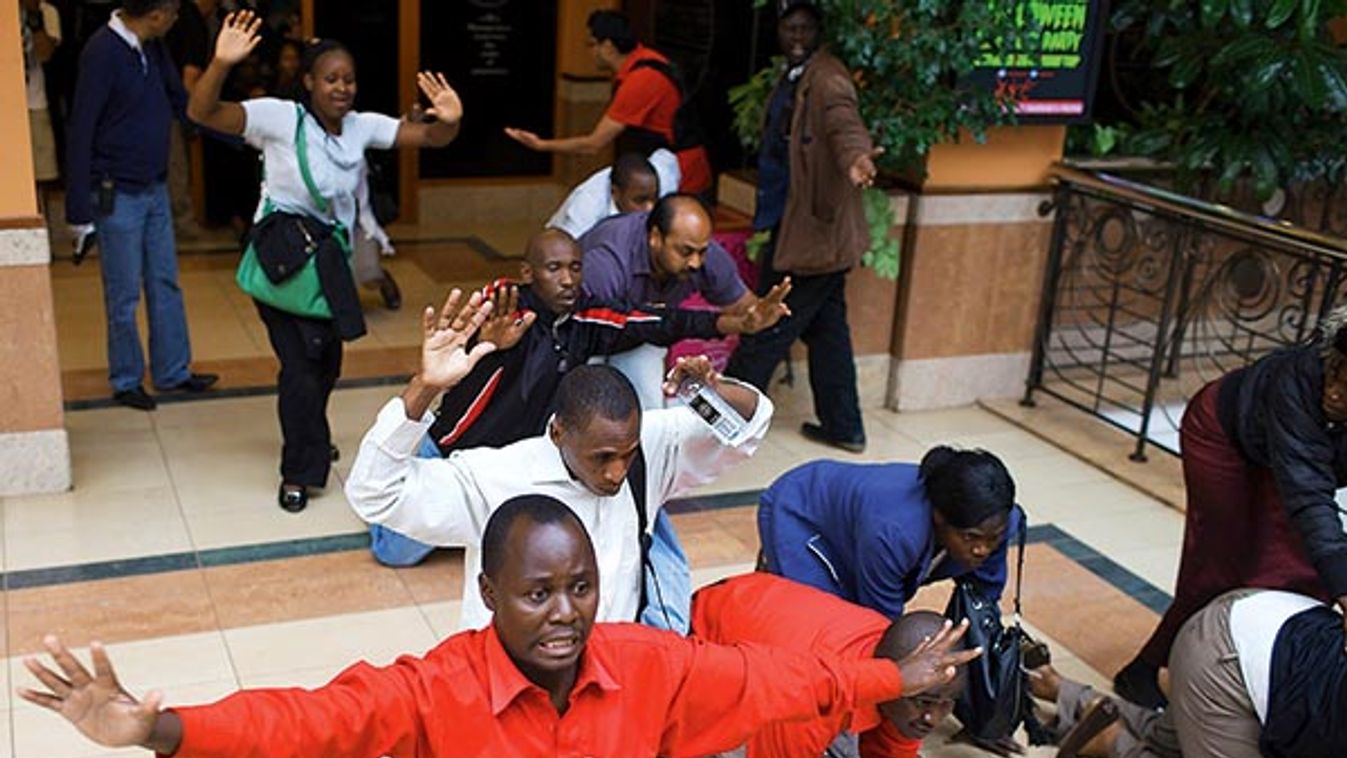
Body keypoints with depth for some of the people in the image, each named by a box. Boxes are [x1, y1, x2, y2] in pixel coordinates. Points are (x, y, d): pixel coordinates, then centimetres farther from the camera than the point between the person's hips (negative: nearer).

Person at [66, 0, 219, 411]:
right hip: (118, 195, -8)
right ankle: (126, 381, 20)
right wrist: (80, 211, -18)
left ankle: (172, 372, 26)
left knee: (166, 284, 14)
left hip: (155, 189, 8)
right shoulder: (102, 52, -19)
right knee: (124, 296, 4)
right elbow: (80, 132, -18)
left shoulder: (152, 49, 4)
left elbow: (181, 103, 15)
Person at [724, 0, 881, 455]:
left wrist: (856, 158, -57)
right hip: (796, 226, 10)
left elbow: (843, 121, -36)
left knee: (766, 331, 1)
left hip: (813, 229, -10)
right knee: (826, 328, 14)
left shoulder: (825, 78, -16)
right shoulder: (792, 79, 15)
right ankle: (842, 426, 23)